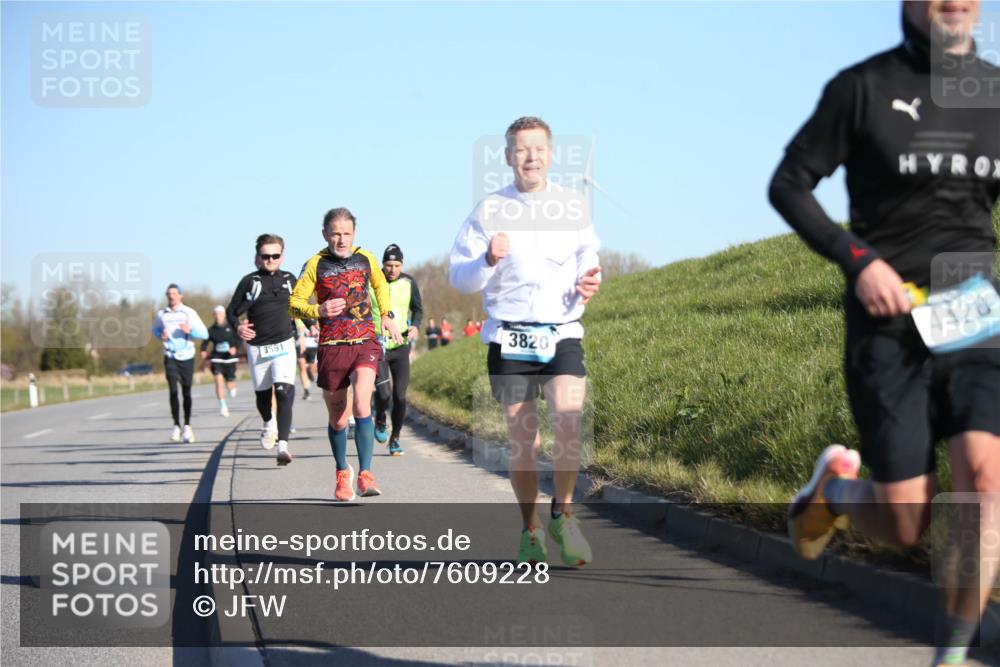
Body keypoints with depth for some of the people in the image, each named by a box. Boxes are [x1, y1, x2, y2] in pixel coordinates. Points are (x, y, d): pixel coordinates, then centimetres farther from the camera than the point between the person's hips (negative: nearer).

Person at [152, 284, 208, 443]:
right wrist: (161, 335, 1)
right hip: (170, 357, 0)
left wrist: (190, 330, -19)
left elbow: (204, 334, -2)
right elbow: (155, 330, 23)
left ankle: (187, 426, 16)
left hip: (187, 357, 0)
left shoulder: (189, 313, -1)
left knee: (186, 392, 3)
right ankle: (176, 426, -1)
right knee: (173, 391, -10)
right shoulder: (161, 315, 4)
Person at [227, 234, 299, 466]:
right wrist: (237, 327, -16)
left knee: (284, 392, -18)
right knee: (262, 394, 14)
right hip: (257, 348, 0)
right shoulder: (249, 281, -1)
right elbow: (231, 310, 3)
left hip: (284, 345, 0)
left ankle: (282, 445, -23)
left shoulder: (289, 280, 6)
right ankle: (268, 424, 48)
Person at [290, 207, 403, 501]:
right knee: (338, 419, 8)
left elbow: (380, 283, 28)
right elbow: (294, 304, 1)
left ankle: (365, 474, -17)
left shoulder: (366, 259, 6)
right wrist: (318, 310, -18)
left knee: (361, 406, -21)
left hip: (365, 344, 0)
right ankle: (342, 472, 32)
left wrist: (387, 314, 16)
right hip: (331, 348, 0)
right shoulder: (315, 265, -2)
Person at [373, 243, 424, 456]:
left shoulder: (409, 282, 2)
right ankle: (380, 422, 16)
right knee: (383, 392, -17)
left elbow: (418, 308, 15)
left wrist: (415, 326, -4)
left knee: (400, 396, -2)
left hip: (401, 346, 3)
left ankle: (395, 439, 16)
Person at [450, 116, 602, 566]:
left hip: (562, 334, 0)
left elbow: (587, 255, 23)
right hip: (509, 338, 0)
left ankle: (562, 514, 2)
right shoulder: (489, 211, 2)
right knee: (522, 441, 1)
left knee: (569, 423, -20)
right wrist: (488, 260, -18)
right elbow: (459, 276, 3)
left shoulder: (574, 207, 7)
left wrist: (590, 281, 1)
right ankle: (530, 532, 18)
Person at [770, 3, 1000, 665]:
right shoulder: (864, 87, -4)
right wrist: (857, 260, -13)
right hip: (889, 322, -2)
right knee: (906, 525, -2)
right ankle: (837, 485, 34)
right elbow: (788, 184, 0)